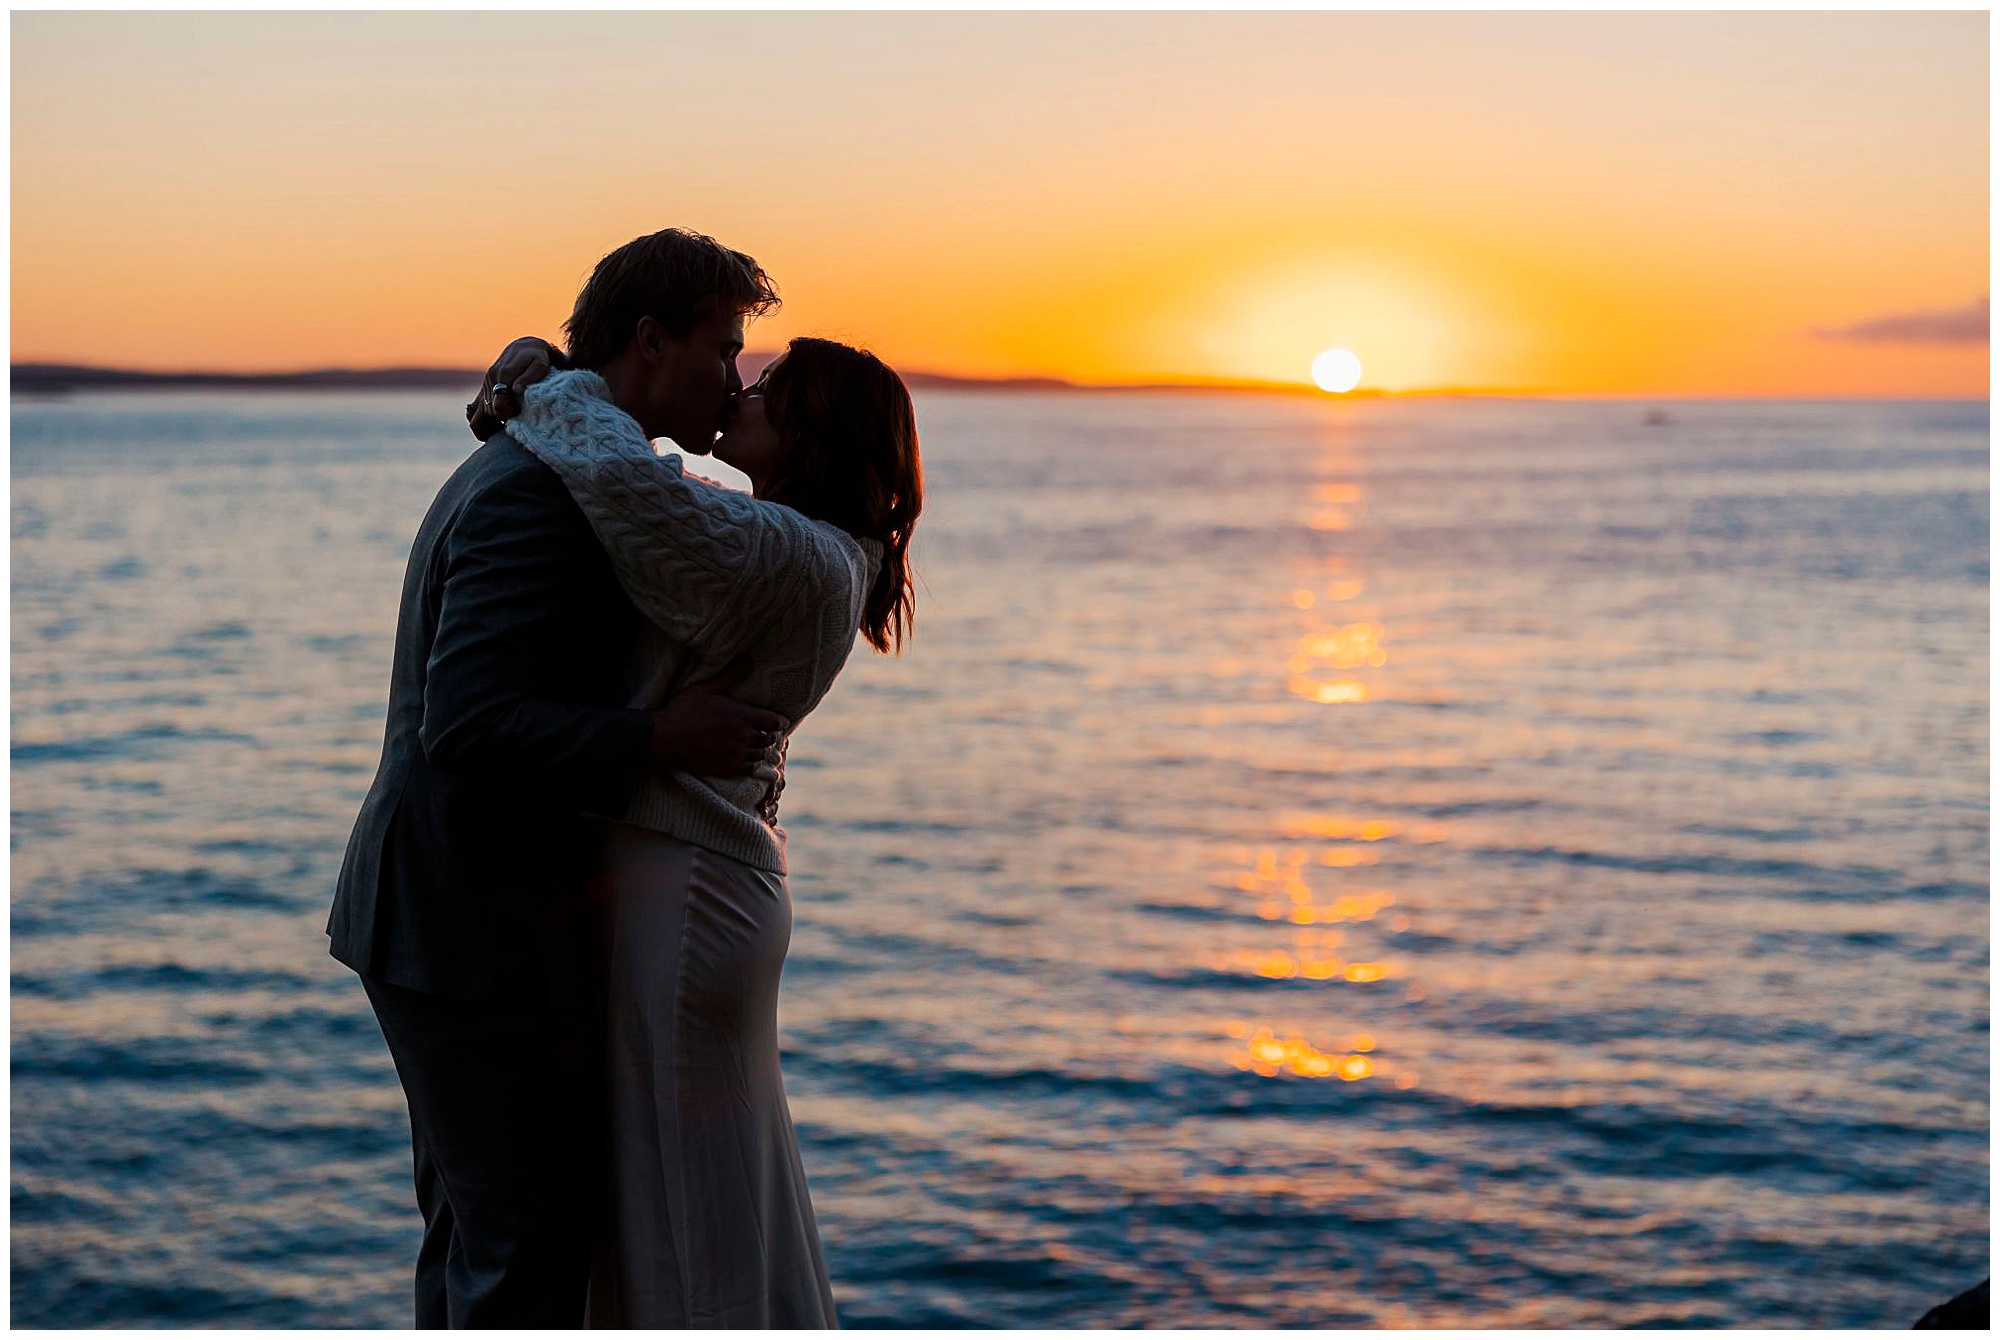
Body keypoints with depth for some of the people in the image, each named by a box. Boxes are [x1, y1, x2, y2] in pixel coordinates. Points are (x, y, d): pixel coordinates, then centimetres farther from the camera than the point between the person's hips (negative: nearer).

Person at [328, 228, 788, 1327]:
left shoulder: (518, 471, 14)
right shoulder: (537, 494, -20)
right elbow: (467, 726, -28)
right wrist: (659, 739, -24)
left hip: (436, 911, 10)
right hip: (471, 933, -10)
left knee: (475, 1221, 19)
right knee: (529, 1236, 0)